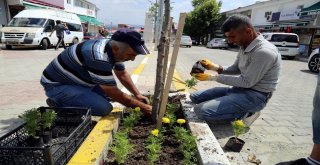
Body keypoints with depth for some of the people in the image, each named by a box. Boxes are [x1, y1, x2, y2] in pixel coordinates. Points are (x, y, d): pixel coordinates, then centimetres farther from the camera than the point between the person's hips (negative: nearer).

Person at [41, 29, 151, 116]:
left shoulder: (113, 49, -6)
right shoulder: (98, 57, -34)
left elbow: (122, 74, 10)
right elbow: (114, 94, -27)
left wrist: (137, 94, 4)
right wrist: (141, 106, -18)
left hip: (78, 82, 9)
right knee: (104, 108, -25)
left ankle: (68, 101, 8)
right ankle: (59, 105, -3)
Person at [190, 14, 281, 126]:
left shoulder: (264, 52, -24)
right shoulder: (244, 46, 5)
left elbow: (247, 82, -22)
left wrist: (212, 77, -18)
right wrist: (215, 67, -6)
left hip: (254, 96, -9)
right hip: (239, 89, 10)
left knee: (201, 110, -26)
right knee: (195, 97, 7)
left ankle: (244, 113, -6)